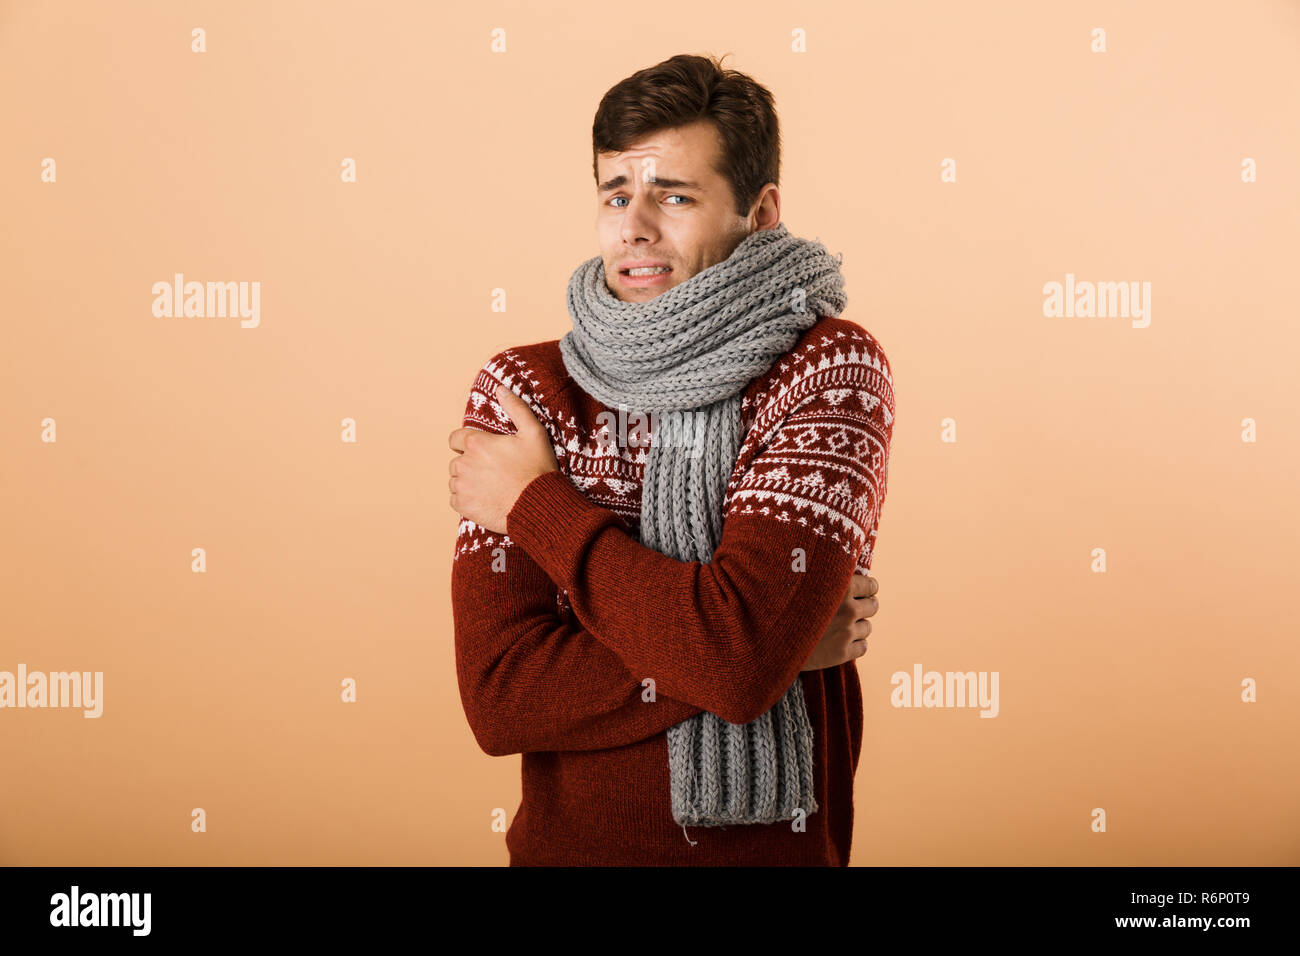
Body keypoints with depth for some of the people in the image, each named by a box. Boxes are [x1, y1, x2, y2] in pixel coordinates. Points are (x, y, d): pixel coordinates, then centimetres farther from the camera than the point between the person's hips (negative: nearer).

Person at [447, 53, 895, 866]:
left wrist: (536, 502, -15)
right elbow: (498, 696, -15)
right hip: (569, 843, 2)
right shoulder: (525, 387, -6)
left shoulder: (832, 367, -13)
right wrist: (772, 647, -20)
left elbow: (740, 656, -26)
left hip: (776, 846, -2)